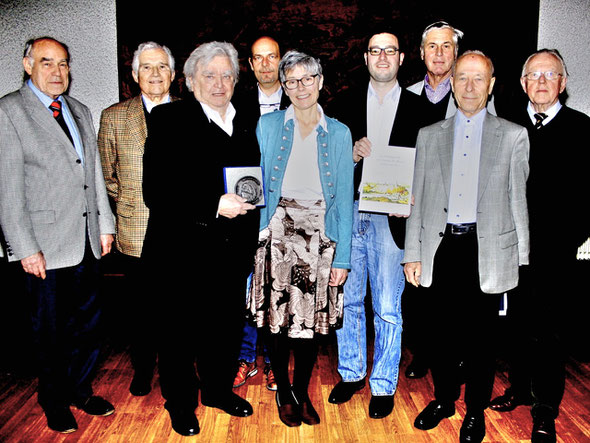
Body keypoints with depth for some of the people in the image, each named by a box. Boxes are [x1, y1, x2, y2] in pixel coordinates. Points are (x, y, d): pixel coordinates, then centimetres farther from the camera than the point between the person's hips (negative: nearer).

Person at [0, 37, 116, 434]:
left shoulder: (81, 112, 14)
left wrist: (105, 223, 10)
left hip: (87, 241, 6)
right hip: (46, 245, -6)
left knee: (88, 322, 15)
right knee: (51, 330, 9)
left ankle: (81, 390, 35)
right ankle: (55, 402, 30)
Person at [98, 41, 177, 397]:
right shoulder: (113, 117, 4)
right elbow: (106, 176, 9)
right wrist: (126, 205, 2)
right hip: (136, 232, 0)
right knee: (142, 307, 13)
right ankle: (143, 369, 33)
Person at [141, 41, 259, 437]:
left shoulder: (246, 124, 10)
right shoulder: (169, 119, -7)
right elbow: (155, 191, -17)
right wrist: (214, 205, -24)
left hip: (232, 252, 5)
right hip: (183, 251, -5)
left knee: (228, 326, 18)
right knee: (181, 331, 11)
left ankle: (219, 389, 42)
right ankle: (181, 404, 34)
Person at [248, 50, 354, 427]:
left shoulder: (339, 133, 6)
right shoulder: (268, 126, 5)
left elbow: (344, 197, 4)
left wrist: (342, 257, -1)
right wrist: (257, 236, -4)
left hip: (320, 235, 1)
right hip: (278, 231, 0)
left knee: (313, 318, 5)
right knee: (277, 316, 2)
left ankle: (302, 392, 26)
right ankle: (283, 393, 24)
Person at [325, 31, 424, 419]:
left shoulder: (417, 108, 5)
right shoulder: (345, 103, 9)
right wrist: (352, 154, -13)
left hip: (390, 219, -2)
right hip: (347, 215, 2)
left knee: (388, 310, 4)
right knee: (347, 301, 12)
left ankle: (384, 386, 22)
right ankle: (351, 374, 31)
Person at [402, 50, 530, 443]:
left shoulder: (514, 136, 4)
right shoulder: (429, 135, 9)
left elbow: (519, 201, 4)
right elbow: (418, 200, 8)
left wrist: (521, 259, 2)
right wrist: (413, 254, 4)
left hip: (488, 250, -1)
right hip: (442, 248, 2)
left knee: (481, 337, 8)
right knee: (443, 334, 12)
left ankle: (476, 411, 28)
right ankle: (444, 399, 34)